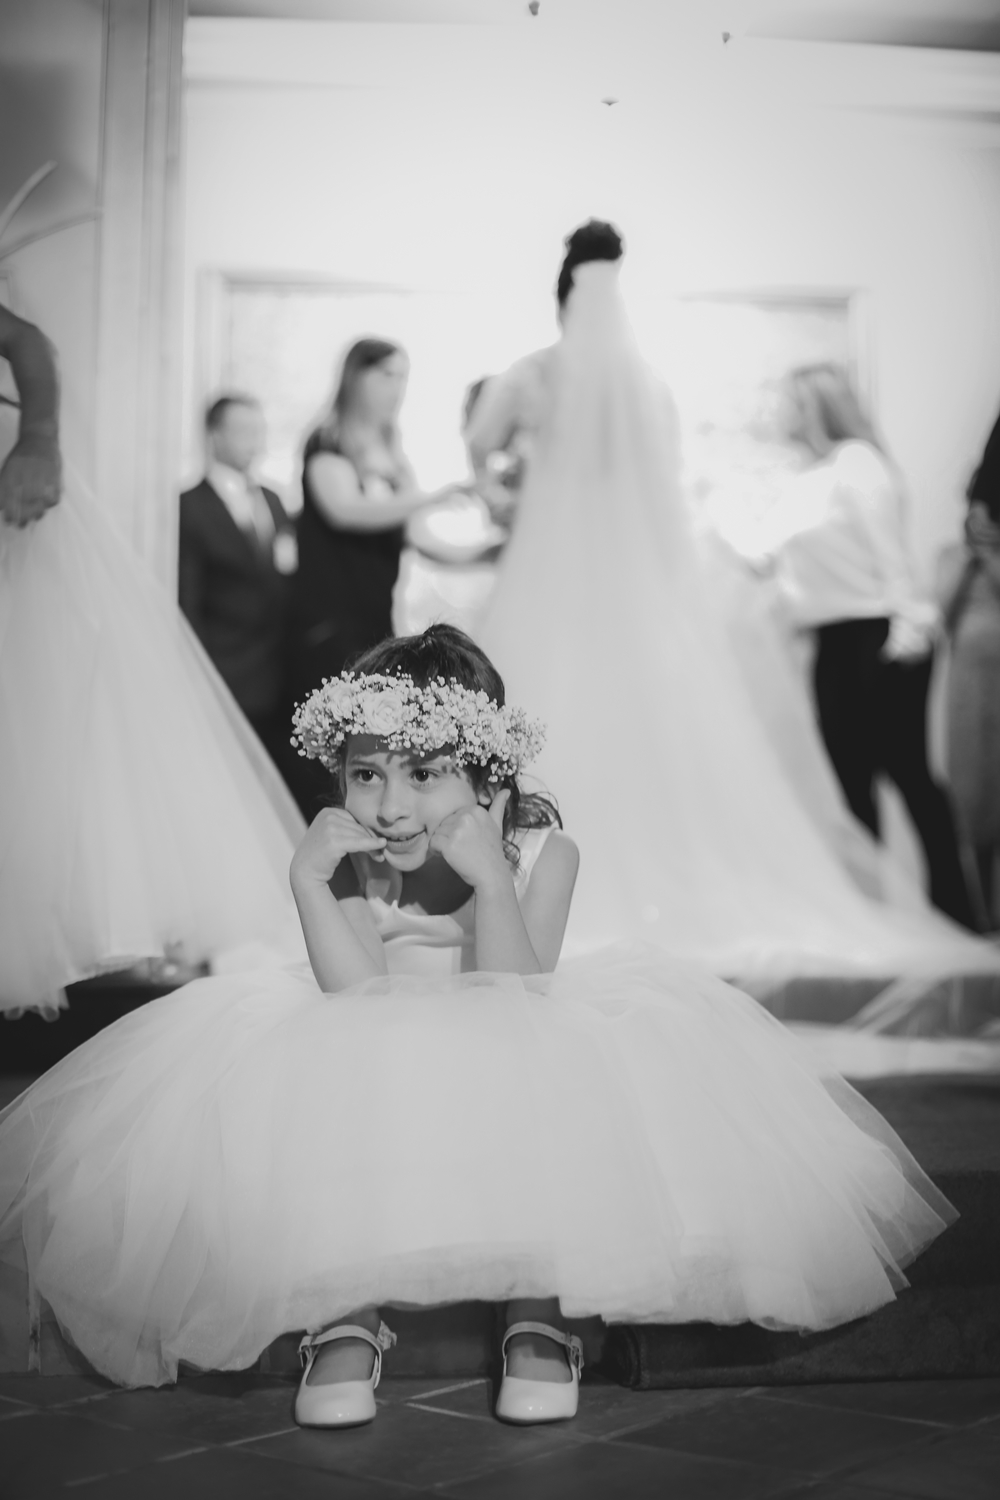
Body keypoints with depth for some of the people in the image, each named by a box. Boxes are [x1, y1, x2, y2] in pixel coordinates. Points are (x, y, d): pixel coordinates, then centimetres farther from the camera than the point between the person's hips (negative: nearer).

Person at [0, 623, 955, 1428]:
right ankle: (346, 1315, -18)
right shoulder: (345, 863, -10)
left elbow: (517, 1017, -22)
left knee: (549, 1092, -32)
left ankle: (542, 1315, -18)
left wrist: (490, 880, -32)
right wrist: (308, 882, -28)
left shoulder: (540, 853, -12)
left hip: (517, 1092, -1)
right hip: (369, 1111, 1)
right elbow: (361, 1008, -22)